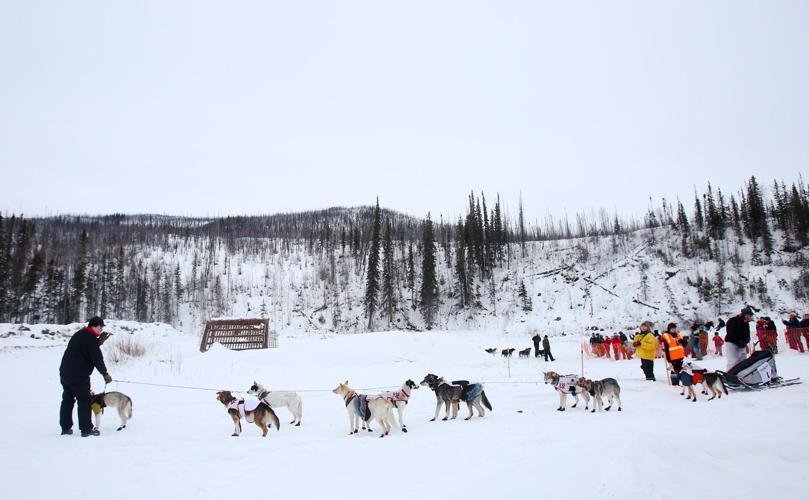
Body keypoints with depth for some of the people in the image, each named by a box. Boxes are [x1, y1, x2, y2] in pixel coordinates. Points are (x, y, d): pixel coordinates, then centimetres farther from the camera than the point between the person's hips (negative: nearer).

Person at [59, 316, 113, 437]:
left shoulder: (79, 334, 14)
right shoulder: (91, 338, -15)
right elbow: (97, 358, -14)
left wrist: (99, 342, 13)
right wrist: (105, 373, -6)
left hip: (65, 372, 9)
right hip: (78, 375, -9)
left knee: (67, 400, 15)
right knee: (84, 401, -3)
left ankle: (66, 427, 21)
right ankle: (86, 429, 0)